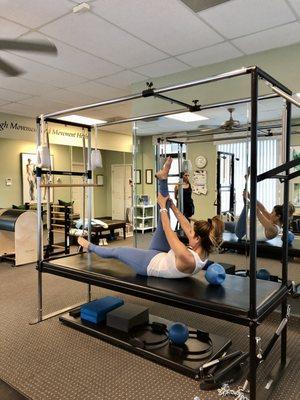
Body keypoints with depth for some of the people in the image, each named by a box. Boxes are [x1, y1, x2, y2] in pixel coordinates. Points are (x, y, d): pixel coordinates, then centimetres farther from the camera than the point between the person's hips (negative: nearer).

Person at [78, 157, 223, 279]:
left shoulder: (187, 258, -41)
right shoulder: (202, 253, -18)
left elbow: (167, 230, -31)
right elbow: (185, 225, -8)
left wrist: (163, 207, -19)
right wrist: (172, 205, -6)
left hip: (149, 263, -6)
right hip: (162, 256, 7)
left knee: (116, 251, 11)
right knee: (165, 217, -10)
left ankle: (90, 247, 38)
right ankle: (163, 179, -3)